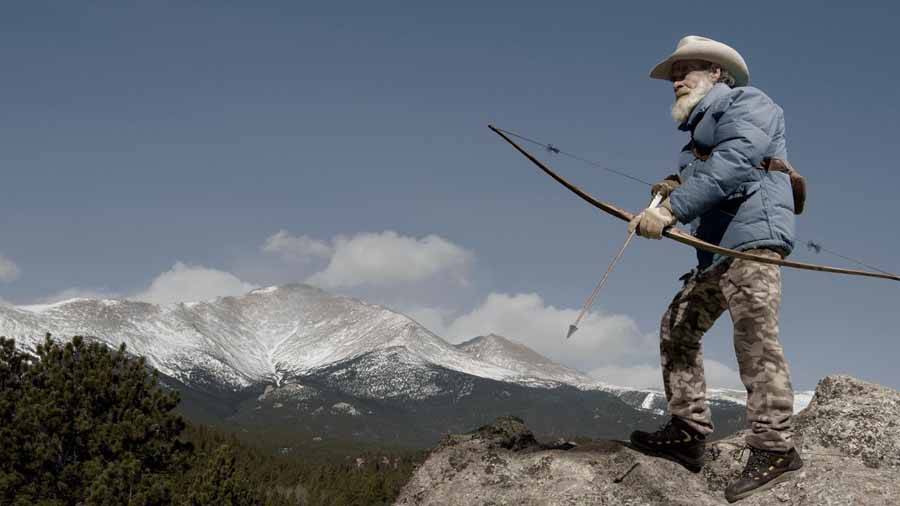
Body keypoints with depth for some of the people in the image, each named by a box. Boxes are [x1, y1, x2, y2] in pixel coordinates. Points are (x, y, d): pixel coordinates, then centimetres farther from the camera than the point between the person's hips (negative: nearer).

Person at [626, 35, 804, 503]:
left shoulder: (747, 102, 2)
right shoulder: (701, 127, 31)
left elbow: (734, 163, -17)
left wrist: (672, 208, -23)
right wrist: (674, 189, 3)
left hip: (752, 236, -10)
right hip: (717, 250, 10)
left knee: (755, 339, -17)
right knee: (678, 327, 8)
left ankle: (774, 448, -19)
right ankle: (688, 433, 8)